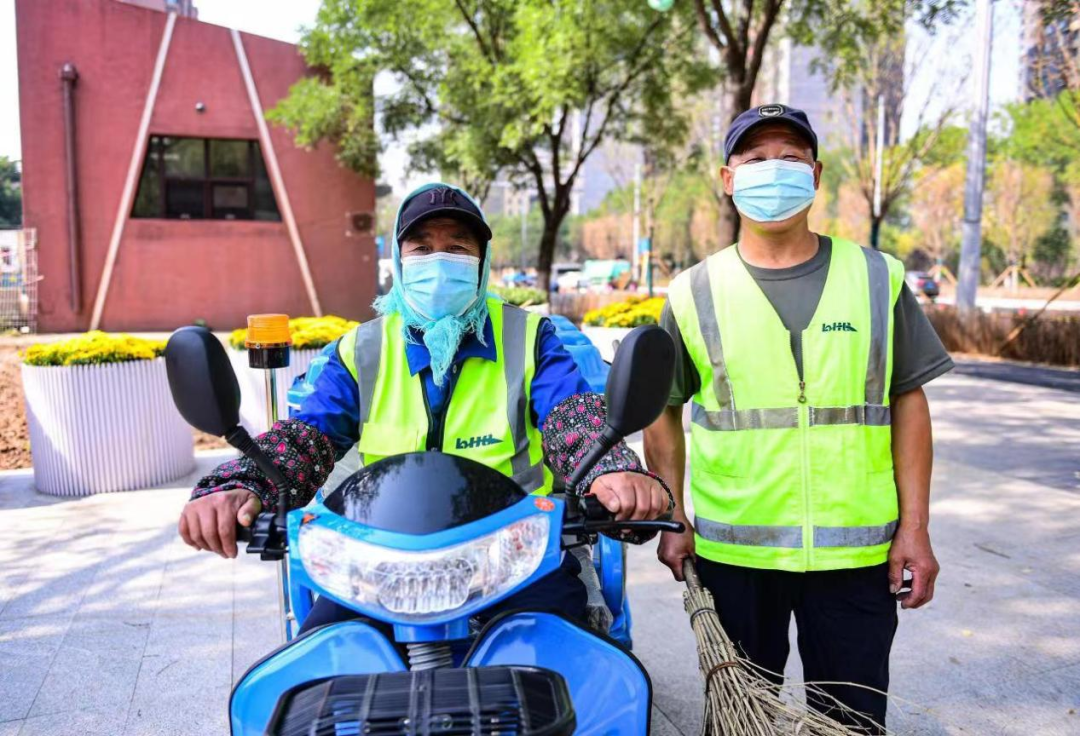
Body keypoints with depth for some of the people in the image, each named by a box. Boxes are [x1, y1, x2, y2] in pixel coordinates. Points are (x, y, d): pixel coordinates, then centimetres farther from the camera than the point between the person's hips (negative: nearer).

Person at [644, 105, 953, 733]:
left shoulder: (878, 278, 2)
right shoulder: (694, 293, 0)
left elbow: (907, 400, 3)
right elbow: (662, 409, 6)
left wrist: (914, 526, -1)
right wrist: (672, 520, 0)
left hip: (858, 552, 1)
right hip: (730, 552, 0)